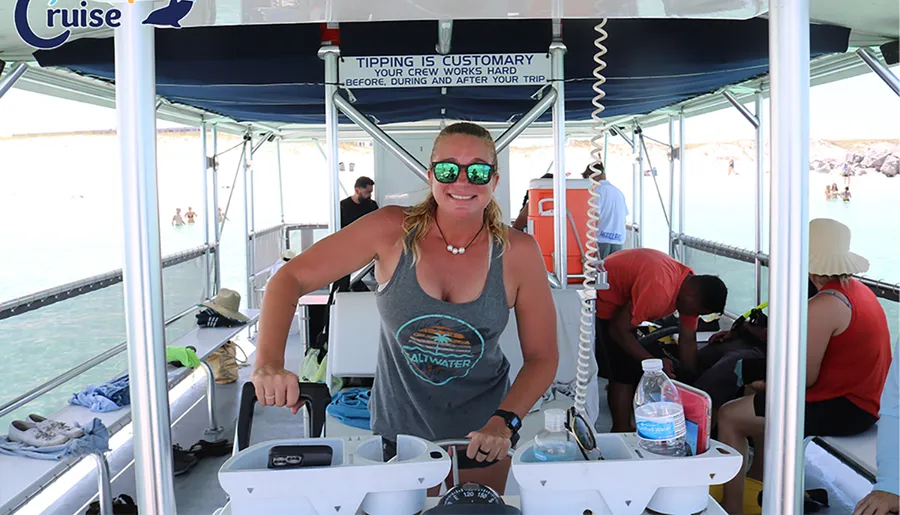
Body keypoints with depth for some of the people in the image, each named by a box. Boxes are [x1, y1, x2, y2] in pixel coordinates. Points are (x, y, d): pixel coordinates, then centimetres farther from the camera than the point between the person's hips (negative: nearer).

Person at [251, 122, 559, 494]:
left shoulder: (517, 253, -14)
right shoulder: (392, 231, -16)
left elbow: (542, 356, -6)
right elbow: (290, 279, -16)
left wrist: (504, 422, -21)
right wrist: (269, 362, -31)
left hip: (480, 435, 1)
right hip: (397, 431, 0)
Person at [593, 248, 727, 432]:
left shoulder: (691, 286, -10)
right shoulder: (659, 291, -38)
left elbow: (688, 341, 0)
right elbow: (618, 330, -29)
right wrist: (654, 362, -23)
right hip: (602, 298, -9)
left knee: (630, 368, 15)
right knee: (624, 371, -11)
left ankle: (624, 428, 28)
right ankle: (621, 432, -2)